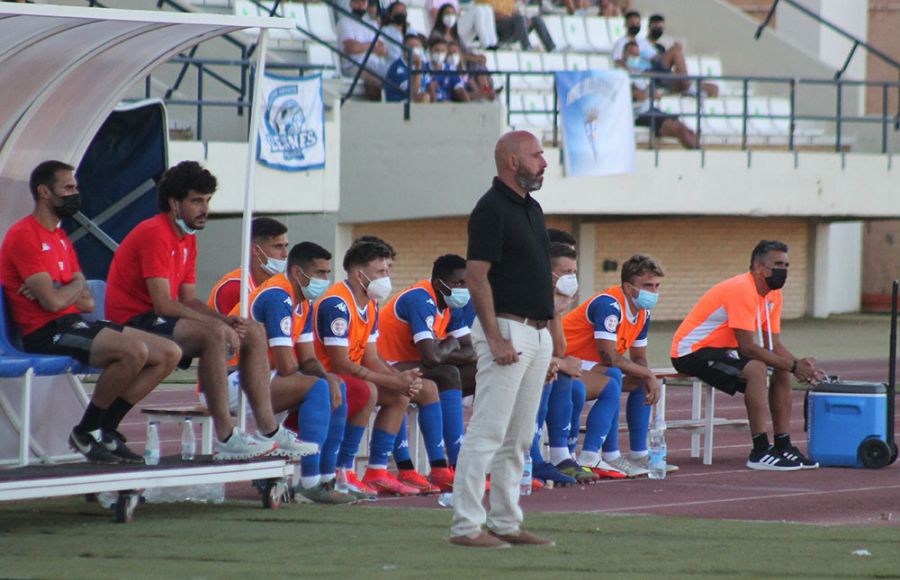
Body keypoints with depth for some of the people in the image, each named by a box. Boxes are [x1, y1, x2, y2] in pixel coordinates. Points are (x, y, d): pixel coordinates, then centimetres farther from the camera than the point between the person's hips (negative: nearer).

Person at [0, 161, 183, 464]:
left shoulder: (61, 238, 22)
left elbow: (88, 302, 15)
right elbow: (52, 301, -18)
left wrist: (61, 293, -7)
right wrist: (76, 286, 4)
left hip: (76, 324, 10)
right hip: (46, 333, -10)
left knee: (169, 354, 0)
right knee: (134, 351, -30)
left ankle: (105, 430, 3)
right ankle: (85, 432, -13)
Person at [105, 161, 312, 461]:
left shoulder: (187, 239, 16)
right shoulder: (155, 234, -16)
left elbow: (189, 300, 14)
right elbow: (163, 304, -23)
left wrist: (227, 321, -5)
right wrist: (220, 324, -20)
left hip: (162, 323, 11)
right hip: (134, 324, -11)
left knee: (254, 333, 6)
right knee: (215, 334, -34)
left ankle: (269, 430, 2)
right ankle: (225, 437, -34)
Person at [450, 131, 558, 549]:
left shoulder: (532, 209, 16)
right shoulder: (491, 209, -11)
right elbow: (476, 278, -17)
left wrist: (551, 344, 19)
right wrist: (496, 339, -22)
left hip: (537, 333, 9)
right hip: (507, 330, -9)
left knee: (518, 439, 11)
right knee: (487, 433, -9)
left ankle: (506, 523, 15)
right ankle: (466, 526, -9)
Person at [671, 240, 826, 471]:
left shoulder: (773, 295, 5)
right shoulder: (741, 290, -25)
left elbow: (774, 344, 5)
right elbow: (748, 348, -28)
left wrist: (799, 365, -15)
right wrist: (793, 366, -25)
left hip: (722, 349, 10)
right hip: (691, 353, -10)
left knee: (782, 372, 2)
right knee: (756, 369, -30)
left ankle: (782, 446, 4)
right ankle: (760, 452, -28)